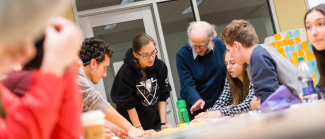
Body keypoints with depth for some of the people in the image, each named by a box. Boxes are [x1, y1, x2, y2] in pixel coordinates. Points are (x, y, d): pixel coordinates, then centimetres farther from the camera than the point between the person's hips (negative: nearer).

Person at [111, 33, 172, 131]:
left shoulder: (160, 66, -6)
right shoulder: (126, 71, -19)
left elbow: (162, 97, -1)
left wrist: (163, 123, -5)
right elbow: (129, 105, -15)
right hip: (133, 126, -4)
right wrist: (140, 130, -14)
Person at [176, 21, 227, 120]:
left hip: (218, 106, 2)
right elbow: (187, 85, -16)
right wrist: (197, 100, -35)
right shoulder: (182, 55, -15)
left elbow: (227, 76, 3)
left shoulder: (220, 46, -6)